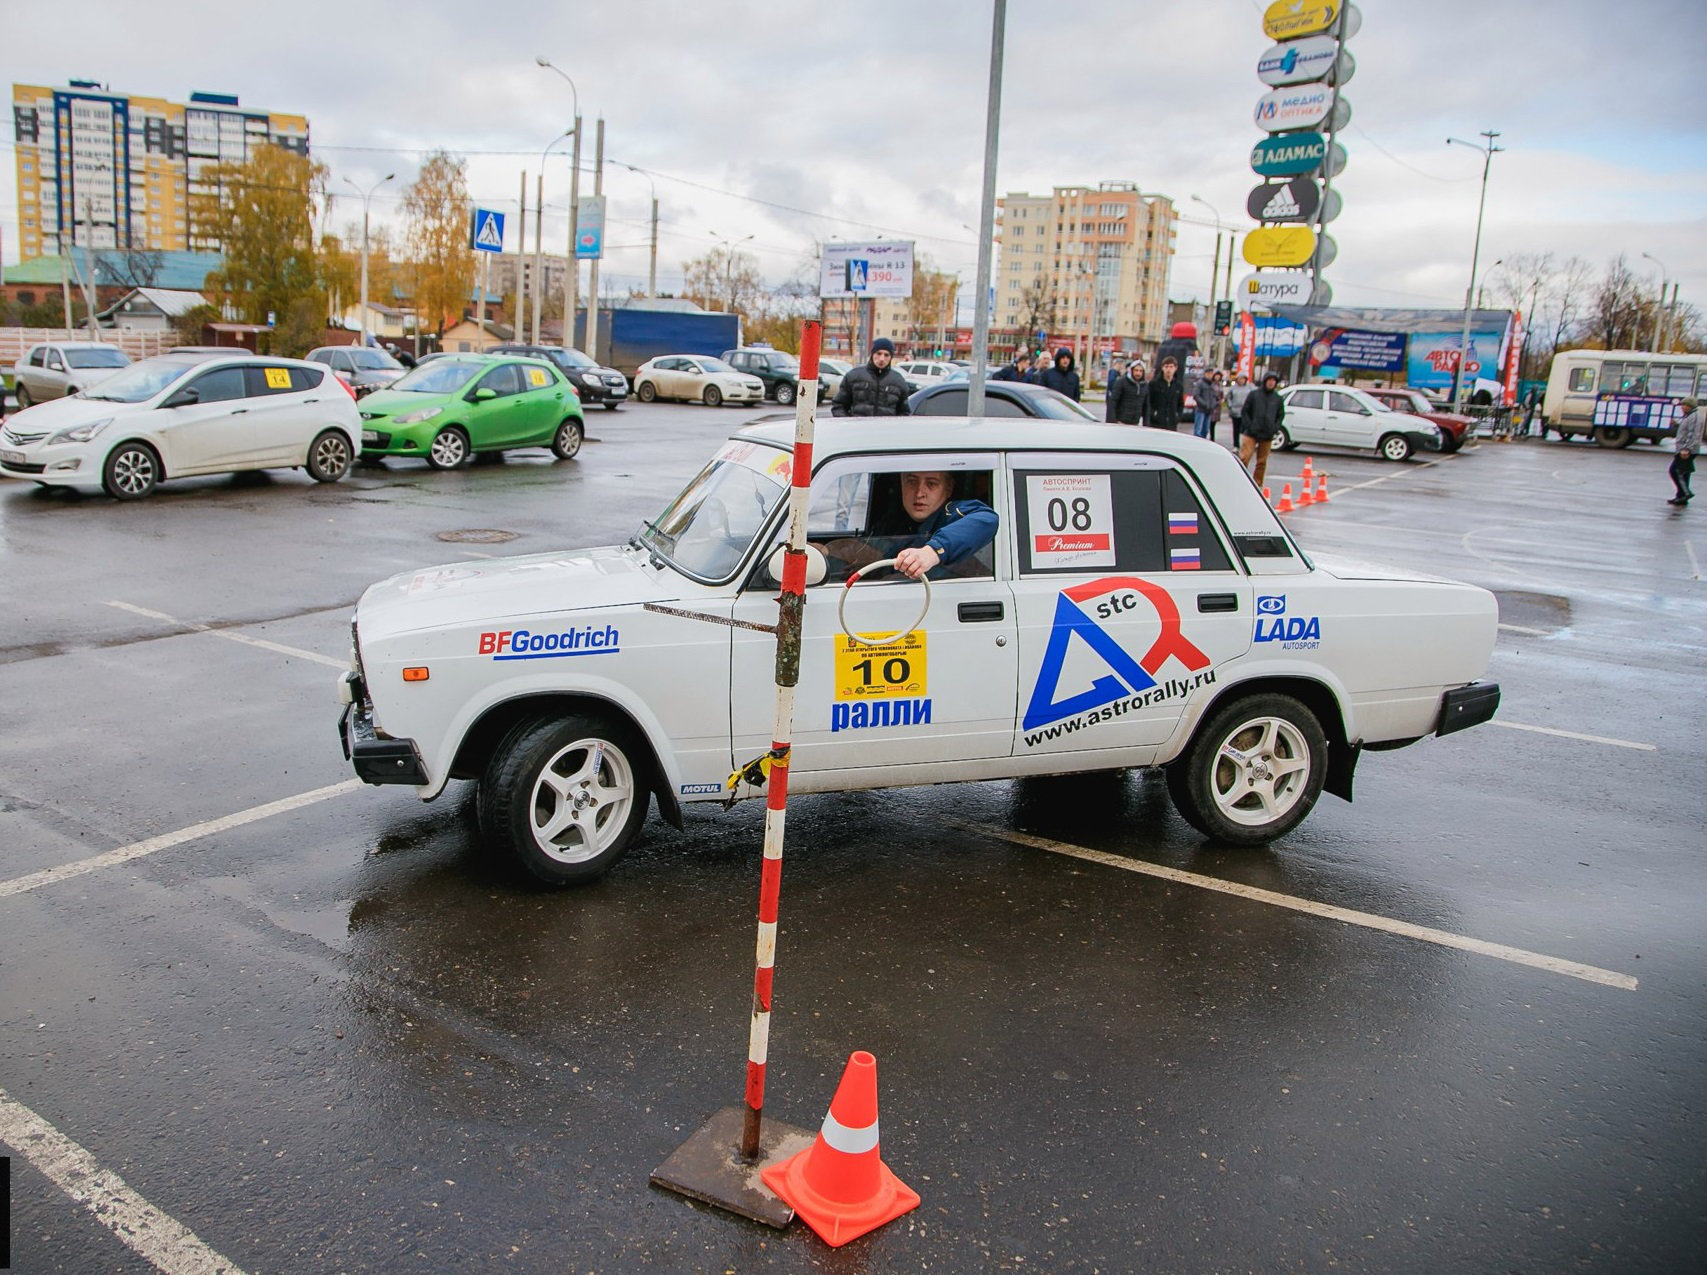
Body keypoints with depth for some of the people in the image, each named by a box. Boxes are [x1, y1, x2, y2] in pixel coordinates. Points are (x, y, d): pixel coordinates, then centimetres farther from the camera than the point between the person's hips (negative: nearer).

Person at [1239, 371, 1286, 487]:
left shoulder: (1277, 398, 9)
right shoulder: (1254, 394, 3)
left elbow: (1281, 415, 16)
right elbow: (1245, 412, 4)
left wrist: (1274, 428, 1)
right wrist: (1249, 426, -8)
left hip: (1267, 436, 3)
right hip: (1251, 433, -2)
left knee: (1262, 462, 7)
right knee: (1244, 458, -12)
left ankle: (1257, 485, 15)